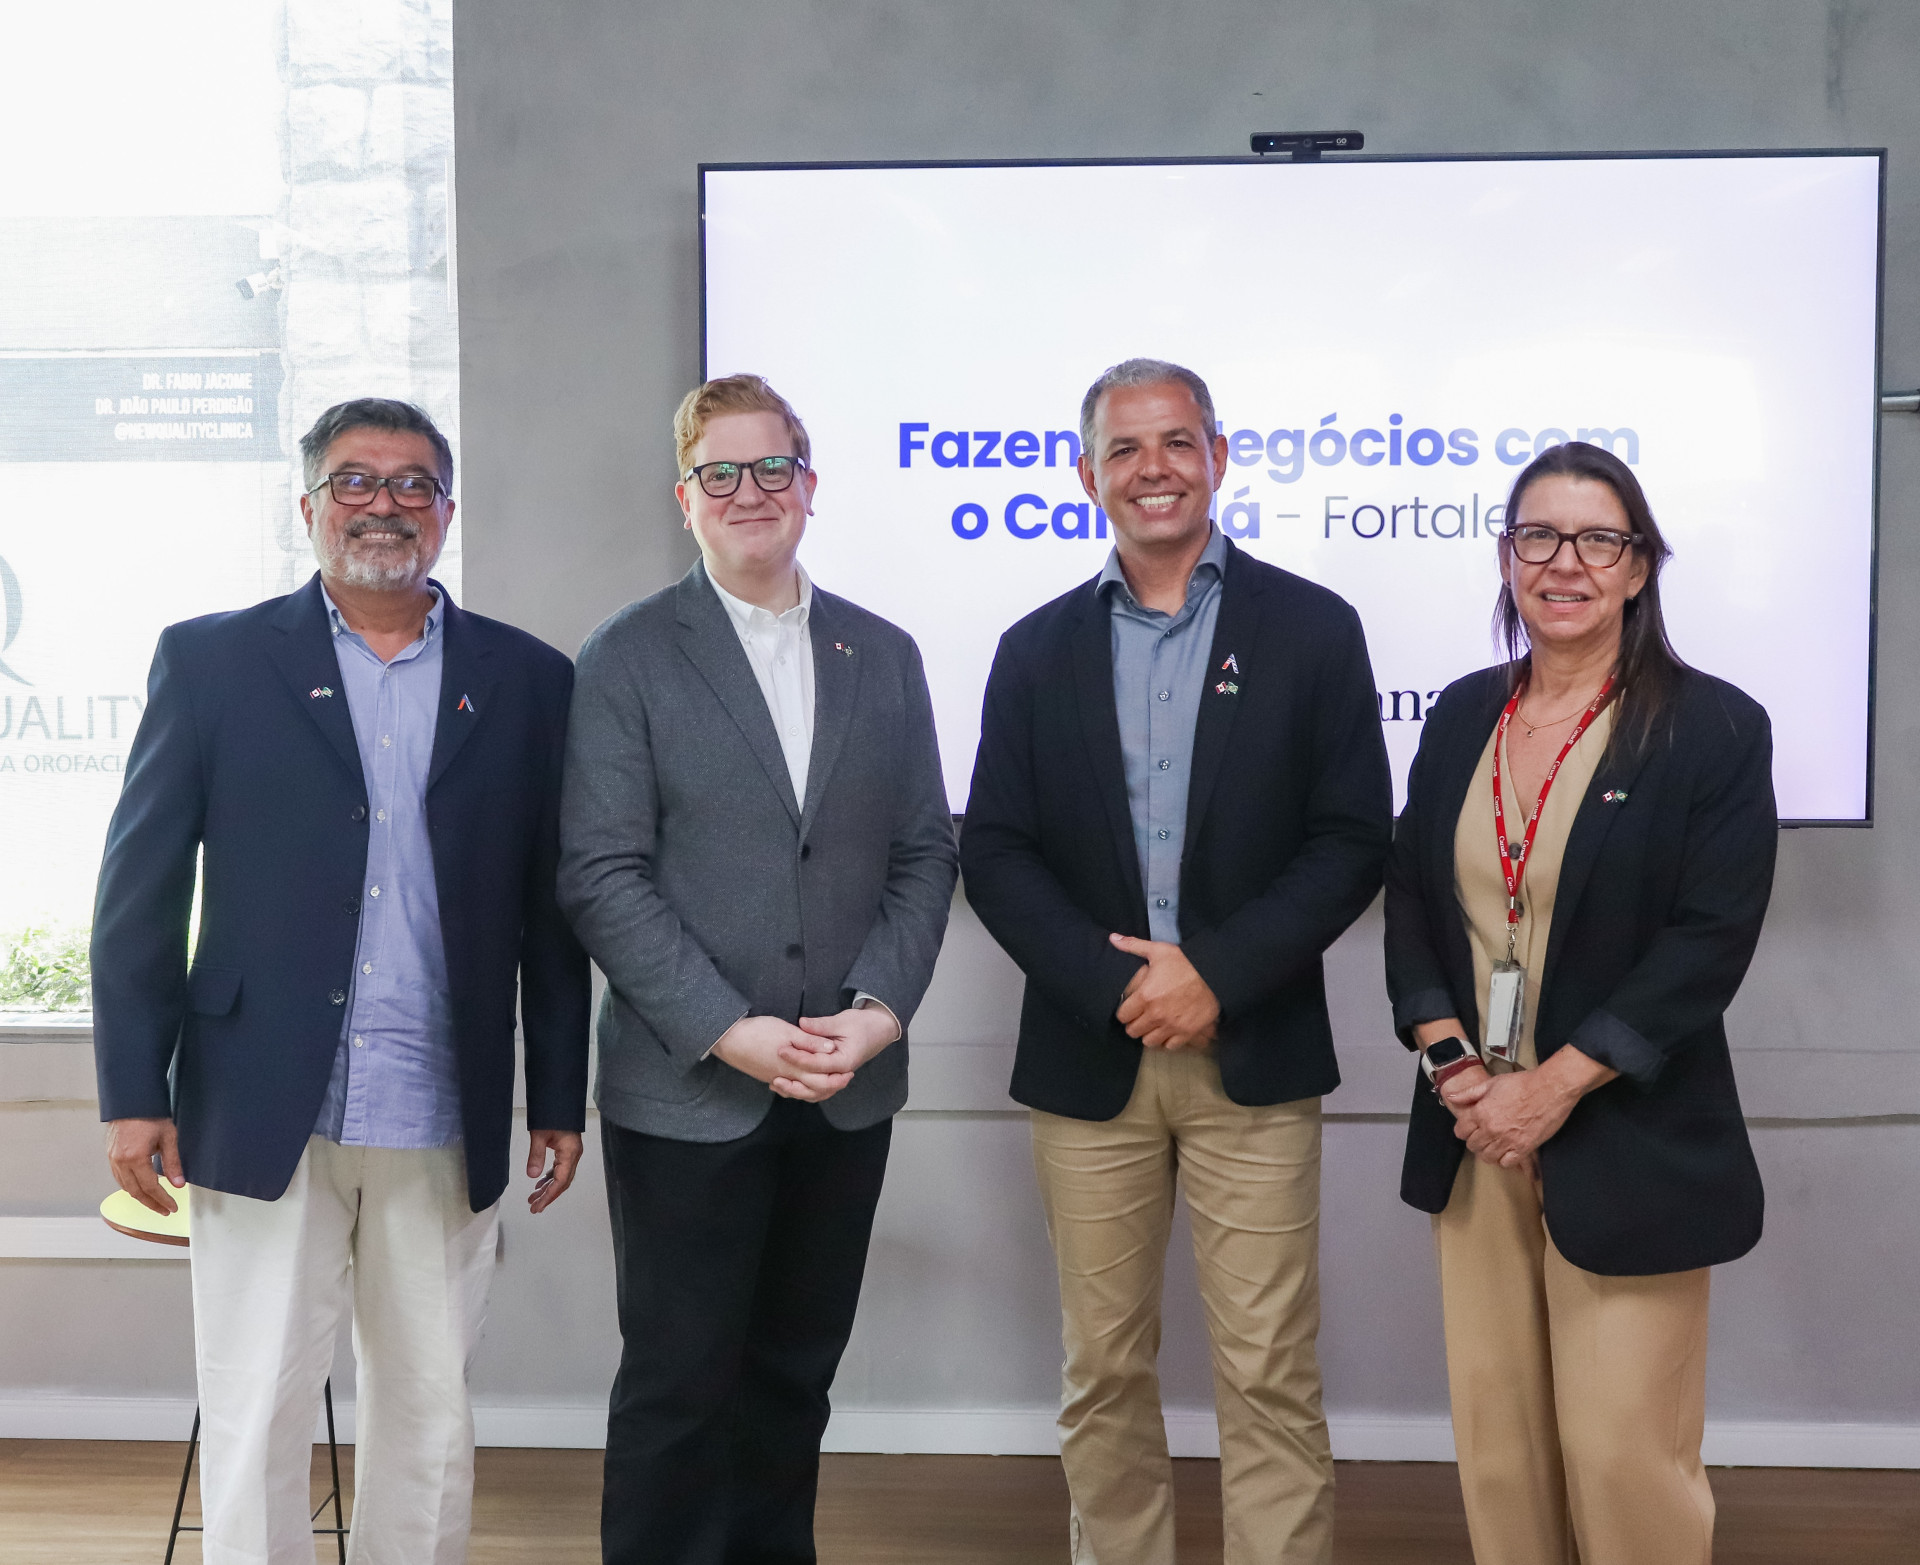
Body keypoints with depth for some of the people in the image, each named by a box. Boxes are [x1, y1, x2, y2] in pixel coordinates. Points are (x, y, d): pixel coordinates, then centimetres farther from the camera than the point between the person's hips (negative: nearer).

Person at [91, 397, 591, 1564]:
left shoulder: (527, 680, 6)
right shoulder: (210, 660, 3)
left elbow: (552, 904, 7)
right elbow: (141, 886, 2)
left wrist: (560, 1099, 7)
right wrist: (135, 1091, -3)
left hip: (445, 1124, 2)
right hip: (265, 1116, -1)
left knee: (431, 1421, 12)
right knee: (255, 1423, 5)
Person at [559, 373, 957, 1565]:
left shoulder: (885, 656, 9)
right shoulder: (627, 660, -2)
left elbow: (924, 854, 8)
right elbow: (603, 875, -9)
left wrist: (879, 1009, -7)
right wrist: (732, 1033, -15)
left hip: (846, 1093, 4)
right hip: (688, 1093, -3)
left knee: (796, 1373, 14)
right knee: (679, 1382, 5)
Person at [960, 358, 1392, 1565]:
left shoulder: (1312, 629, 2)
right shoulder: (1038, 650, 8)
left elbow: (1352, 841, -3)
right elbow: (995, 853, 2)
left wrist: (1214, 973, -13)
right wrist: (1113, 983, -12)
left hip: (1252, 1056, -2)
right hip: (1089, 1058, 2)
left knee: (1270, 1380, 0)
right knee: (1104, 1375, 11)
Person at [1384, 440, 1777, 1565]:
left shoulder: (1714, 728, -5)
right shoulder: (1464, 715, 9)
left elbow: (1711, 941, -11)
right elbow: (1414, 899, 10)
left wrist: (1554, 1087, -15)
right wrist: (1455, 1065, -5)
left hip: (1627, 1148, -4)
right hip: (1474, 1135, 4)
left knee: (1622, 1455, -1)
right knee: (1497, 1438, 10)